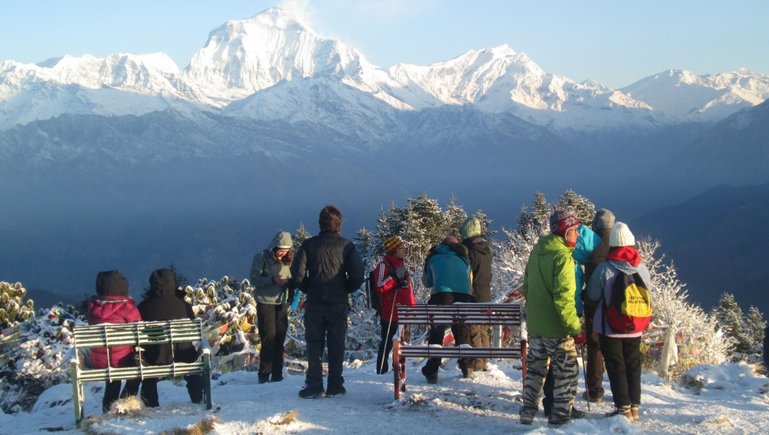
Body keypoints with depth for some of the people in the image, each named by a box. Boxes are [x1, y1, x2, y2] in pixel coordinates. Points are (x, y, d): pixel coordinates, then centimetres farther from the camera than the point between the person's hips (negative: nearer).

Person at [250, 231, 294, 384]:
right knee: (269, 337, -7)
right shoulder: (262, 257, -6)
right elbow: (254, 279, -10)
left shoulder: (286, 260, 9)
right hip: (265, 302, -5)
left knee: (280, 338, 5)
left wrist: (289, 282, -10)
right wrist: (272, 280, -23)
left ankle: (277, 375, 11)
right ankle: (264, 375, 0)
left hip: (282, 303, 5)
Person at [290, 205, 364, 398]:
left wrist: (308, 289, 8)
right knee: (336, 345, 9)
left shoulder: (309, 245, -3)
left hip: (314, 303, 0)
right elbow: (358, 276, -9)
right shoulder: (346, 246, -3)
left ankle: (314, 386, 5)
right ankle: (335, 386, 11)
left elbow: (297, 275, -9)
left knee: (314, 345, 8)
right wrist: (345, 290, 8)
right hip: (339, 303, 0)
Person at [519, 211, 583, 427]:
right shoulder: (562, 256, -18)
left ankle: (528, 413, 22)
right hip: (556, 328, -8)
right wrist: (576, 328, -22)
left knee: (535, 369, 18)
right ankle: (560, 417, 6)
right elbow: (563, 298, -24)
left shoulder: (537, 252, 8)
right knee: (567, 372, 4)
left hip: (534, 325, 8)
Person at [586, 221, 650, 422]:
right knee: (633, 366, 15)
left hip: (610, 328, -4)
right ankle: (634, 406, 19)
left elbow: (593, 296, -7)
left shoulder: (604, 268, -16)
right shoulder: (641, 268, -5)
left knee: (616, 368, 4)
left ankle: (623, 408, 3)